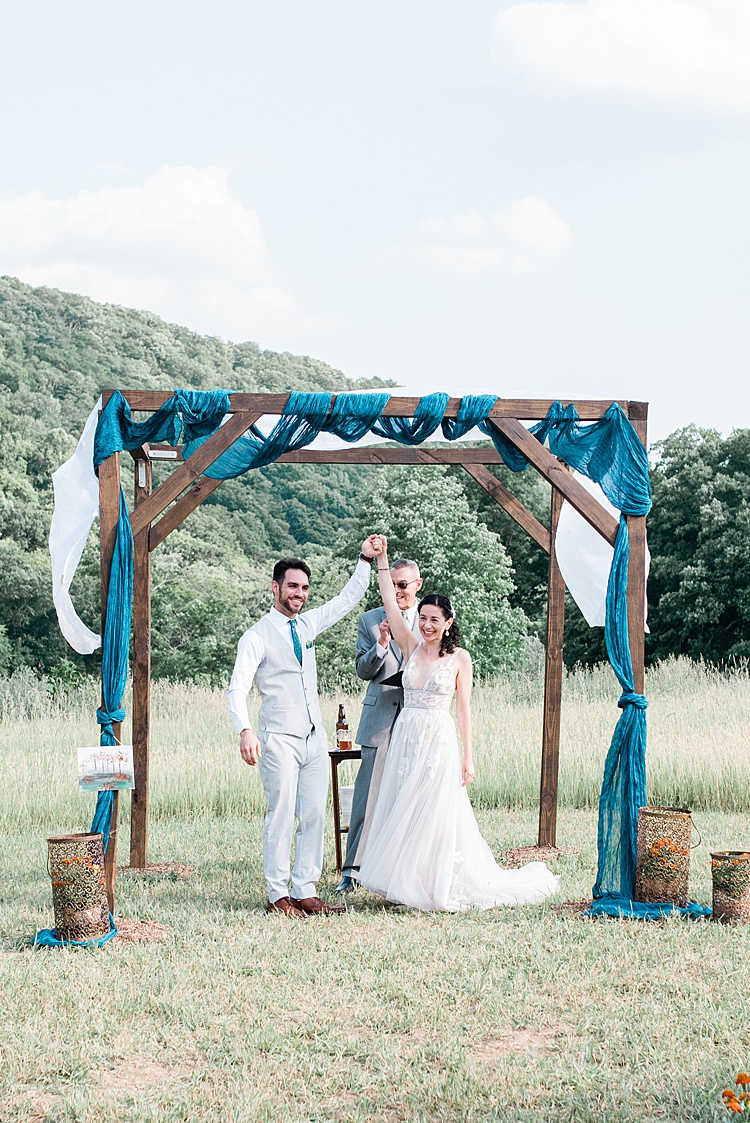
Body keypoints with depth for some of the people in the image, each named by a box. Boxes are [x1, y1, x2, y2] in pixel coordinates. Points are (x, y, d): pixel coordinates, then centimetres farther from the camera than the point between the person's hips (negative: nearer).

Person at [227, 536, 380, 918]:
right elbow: (237, 689, -16)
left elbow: (347, 600, 24)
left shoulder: (307, 624, 12)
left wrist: (365, 560, 14)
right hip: (280, 740, -6)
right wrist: (246, 731, -32)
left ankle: (305, 892, 8)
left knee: (314, 816, 4)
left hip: (314, 739, 6)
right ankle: (278, 895, 2)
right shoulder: (257, 637, -7)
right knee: (281, 816, -6)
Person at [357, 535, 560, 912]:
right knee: (402, 811, 5)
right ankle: (408, 882, 13)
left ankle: (441, 885, 4)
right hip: (405, 736, 4)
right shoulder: (411, 647, 7)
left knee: (434, 814, -4)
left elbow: (464, 707, -2)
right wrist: (381, 559, -2)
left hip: (439, 740, -4)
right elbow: (390, 602, 3)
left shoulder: (459, 657, -2)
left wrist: (468, 756, -6)